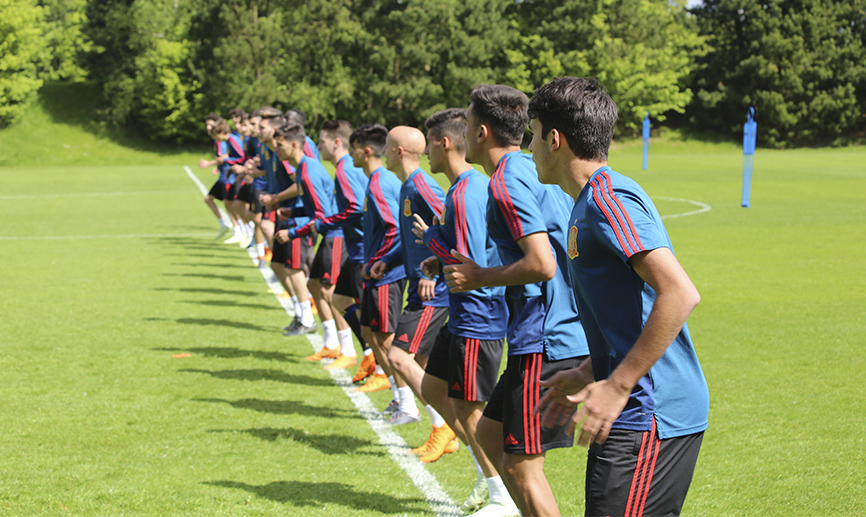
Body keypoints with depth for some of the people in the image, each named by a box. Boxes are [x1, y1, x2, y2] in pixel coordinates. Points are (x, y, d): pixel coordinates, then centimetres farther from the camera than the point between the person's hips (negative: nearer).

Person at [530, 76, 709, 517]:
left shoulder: (608, 200, -15)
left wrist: (617, 386, -23)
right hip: (643, 414, 10)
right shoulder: (591, 203, 18)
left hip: (648, 417, -10)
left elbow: (680, 294, -25)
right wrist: (587, 376, 18)